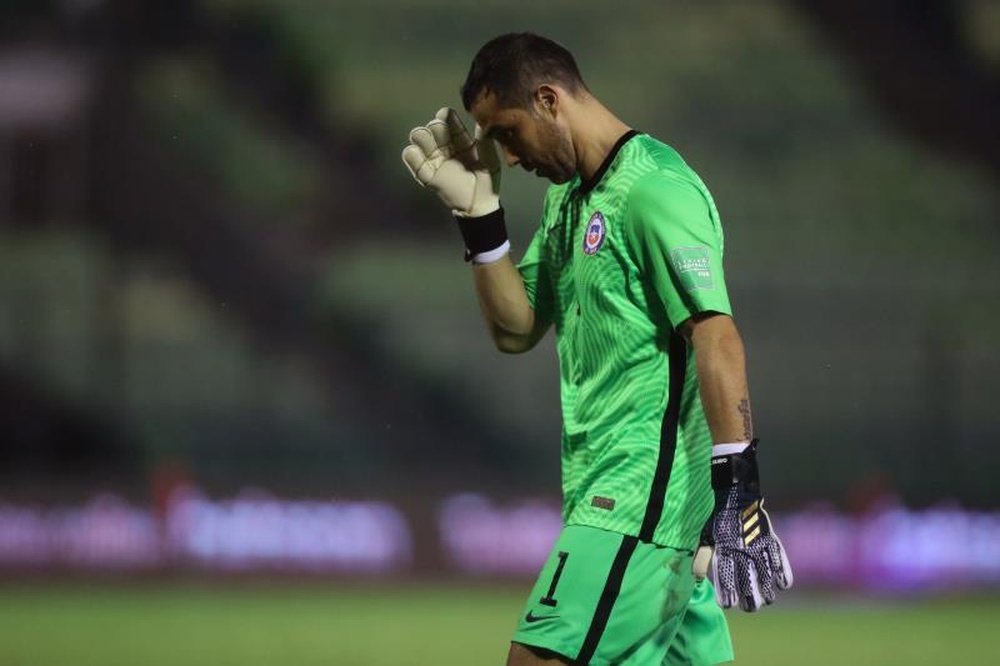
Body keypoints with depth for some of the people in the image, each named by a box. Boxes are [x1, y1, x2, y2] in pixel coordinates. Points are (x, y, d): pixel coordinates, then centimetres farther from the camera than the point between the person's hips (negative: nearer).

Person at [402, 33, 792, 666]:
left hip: (642, 493, -10)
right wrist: (479, 215, 7)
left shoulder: (654, 187, -13)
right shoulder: (569, 196, 18)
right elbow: (516, 329, 19)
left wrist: (736, 486, -27)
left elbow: (717, 338, -20)